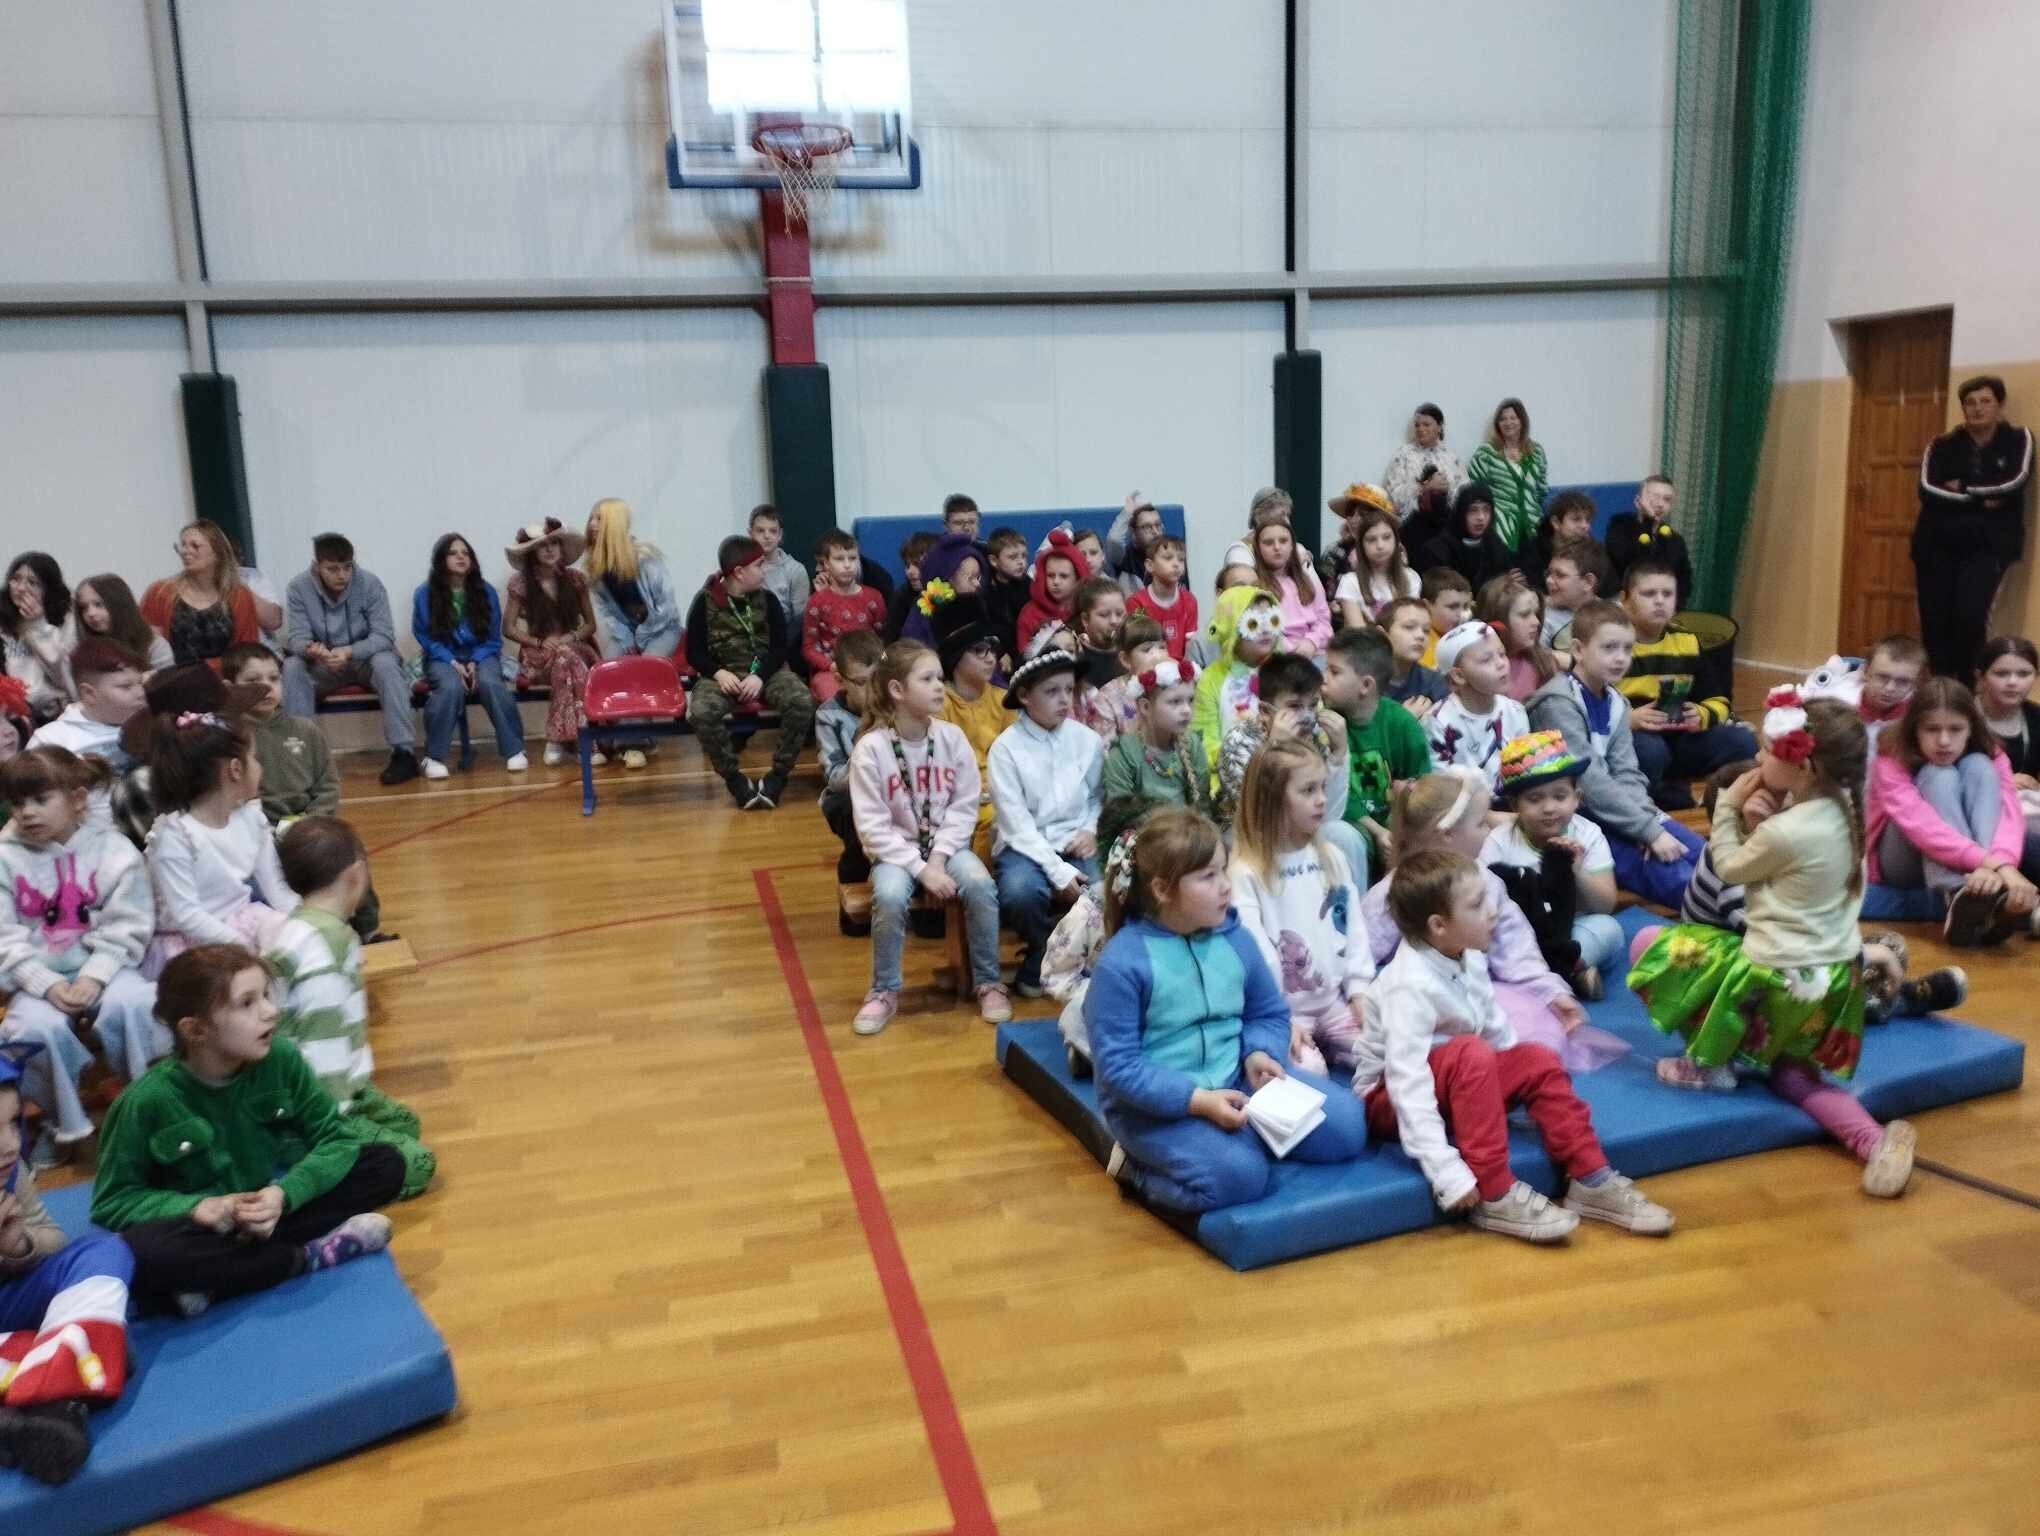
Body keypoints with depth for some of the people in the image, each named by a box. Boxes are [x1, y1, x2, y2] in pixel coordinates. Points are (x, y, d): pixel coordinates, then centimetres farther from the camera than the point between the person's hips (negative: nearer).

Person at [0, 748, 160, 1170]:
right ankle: (66, 1124, -7)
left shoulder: (113, 849, -3)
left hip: (104, 970, -1)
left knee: (132, 1003, -34)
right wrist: (48, 985, -15)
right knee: (35, 1028, -31)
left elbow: (126, 929, -6)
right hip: (40, 979, 1)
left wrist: (93, 978, -19)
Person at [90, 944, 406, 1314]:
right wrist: (196, 1208, -25)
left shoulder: (280, 1059, -11)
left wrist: (285, 1194, -25)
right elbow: (112, 1202, -8)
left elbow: (334, 1140, -7)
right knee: (141, 1254, -37)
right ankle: (311, 1254, -21)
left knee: (385, 1164, -15)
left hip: (274, 1205, 4)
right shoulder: (149, 1100, -16)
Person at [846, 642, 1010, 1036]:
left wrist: (939, 858, -16)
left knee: (980, 885, -27)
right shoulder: (871, 748, -15)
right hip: (895, 851, -2)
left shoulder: (951, 737, -6)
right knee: (889, 895, -33)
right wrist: (920, 869, -22)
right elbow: (873, 827, -16)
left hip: (946, 844, 2)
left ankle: (988, 982, -5)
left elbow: (964, 808, -3)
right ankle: (884, 992, -9)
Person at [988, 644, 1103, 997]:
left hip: (1075, 844, 3)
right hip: (1025, 846, -3)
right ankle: (1045, 961, -3)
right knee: (1021, 892, -35)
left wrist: (1091, 829, -6)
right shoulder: (1006, 747, -8)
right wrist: (1057, 872, -20)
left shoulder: (1087, 740, 5)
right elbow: (1016, 822, -13)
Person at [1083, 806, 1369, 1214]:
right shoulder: (1122, 962, -17)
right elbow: (1117, 1066, -18)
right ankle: (1139, 1161, -2)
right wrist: (1197, 1100, -25)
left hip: (1235, 1081, 6)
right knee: (1236, 1175, -30)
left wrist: (1259, 1054, -10)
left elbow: (1269, 1014, 13)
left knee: (1345, 1127, -6)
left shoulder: (1237, 939, 1)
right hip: (1154, 1103, -6)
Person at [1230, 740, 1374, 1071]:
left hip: (1335, 1001, 6)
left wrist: (1360, 991, 2)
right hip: (1283, 1009, -6)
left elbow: (1354, 929, 10)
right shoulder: (1246, 872, -13)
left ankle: (1327, 1045, 9)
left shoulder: (1331, 857, 8)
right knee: (1308, 1070, -27)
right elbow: (1253, 952, -16)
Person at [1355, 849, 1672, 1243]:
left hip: (1458, 1082, 8)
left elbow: (1496, 1029, 9)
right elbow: (1409, 1084, -36)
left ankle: (1590, 1182, -1)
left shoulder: (1468, 959, -7)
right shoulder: (1410, 985, -31)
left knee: (1539, 1062, -5)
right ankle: (1494, 1196, -26)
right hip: (1388, 1096, -8)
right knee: (1471, 1054, -31)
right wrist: (1448, 1174, -39)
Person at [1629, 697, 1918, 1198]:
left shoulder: (1784, 833, -25)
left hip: (1780, 978, -9)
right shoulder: (1841, 810, 0)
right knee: (1791, 1075, 27)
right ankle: (1875, 1141, 2)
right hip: (1835, 975, 9)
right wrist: (1759, 823, -8)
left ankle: (1710, 1061, 8)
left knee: (1648, 943, 2)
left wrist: (1728, 807, 4)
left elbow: (1730, 868, -6)